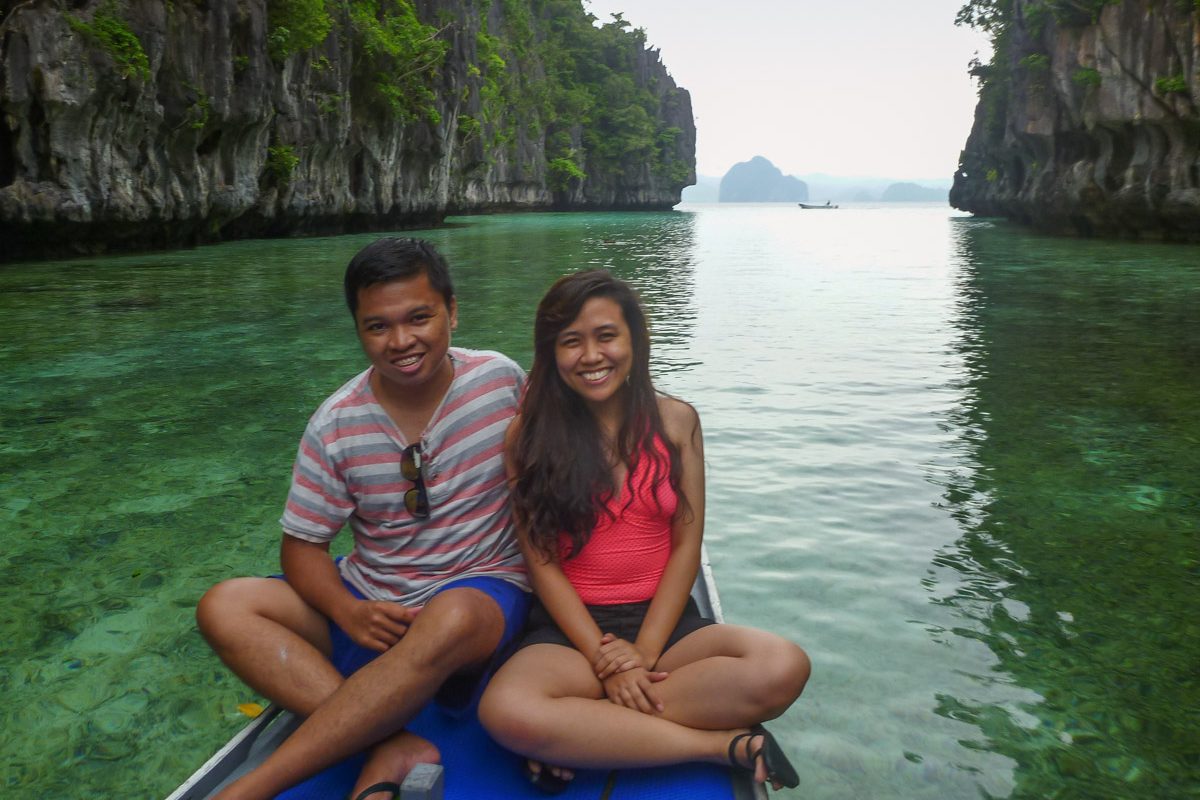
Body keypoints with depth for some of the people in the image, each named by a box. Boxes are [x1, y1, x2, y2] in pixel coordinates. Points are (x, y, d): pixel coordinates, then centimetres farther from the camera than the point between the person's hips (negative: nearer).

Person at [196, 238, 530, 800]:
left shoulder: (502, 380, -9)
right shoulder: (336, 426, -6)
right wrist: (348, 613, -19)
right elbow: (302, 546, 0)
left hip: (484, 592, -3)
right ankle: (392, 749, -28)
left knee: (451, 618, -39)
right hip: (369, 605, 3)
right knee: (223, 608, -15)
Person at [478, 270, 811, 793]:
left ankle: (579, 738, -18)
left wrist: (644, 653, -11)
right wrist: (606, 660, -14)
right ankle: (722, 745, -20)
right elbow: (542, 561, -5)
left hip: (663, 619, 2)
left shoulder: (675, 421, 1)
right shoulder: (529, 436, -3)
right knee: (505, 711, -34)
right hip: (571, 627, -1)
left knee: (784, 668, -27)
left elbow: (686, 546, 0)